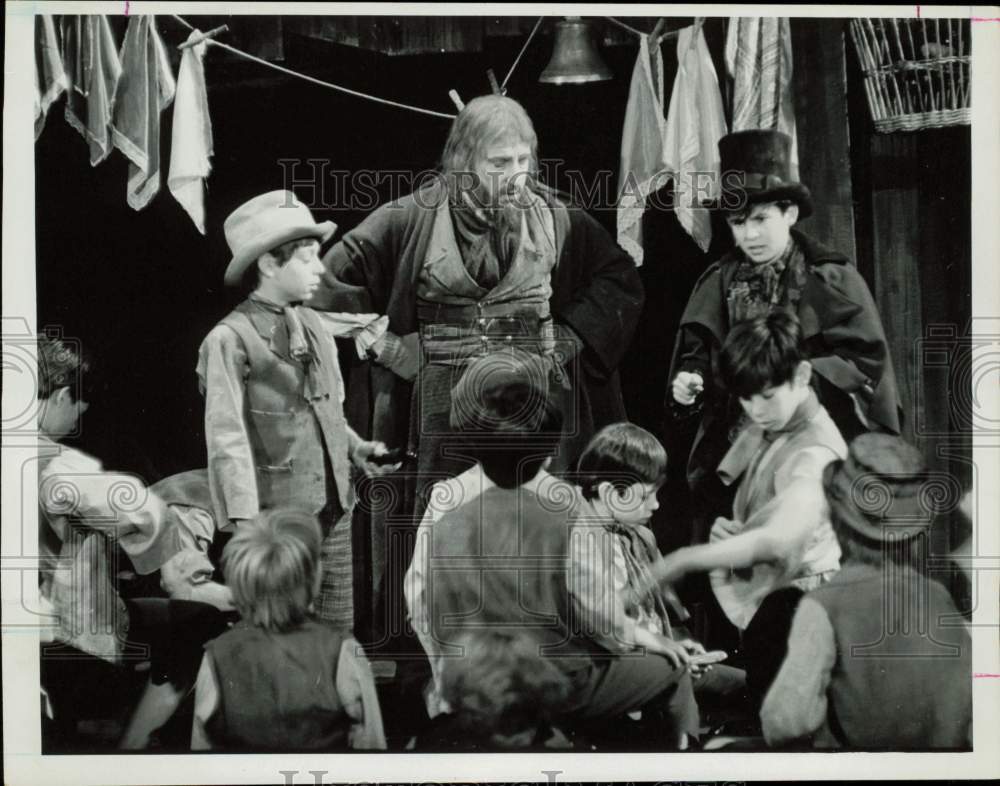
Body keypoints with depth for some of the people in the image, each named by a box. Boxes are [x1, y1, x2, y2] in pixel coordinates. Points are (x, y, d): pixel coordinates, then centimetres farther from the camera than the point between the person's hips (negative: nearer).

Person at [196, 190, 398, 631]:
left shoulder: (315, 326, 12)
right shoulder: (230, 339, -10)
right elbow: (227, 437, -14)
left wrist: (355, 448, 5)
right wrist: (245, 522, -20)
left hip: (333, 507, 7)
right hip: (276, 517, -7)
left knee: (339, 631, 11)